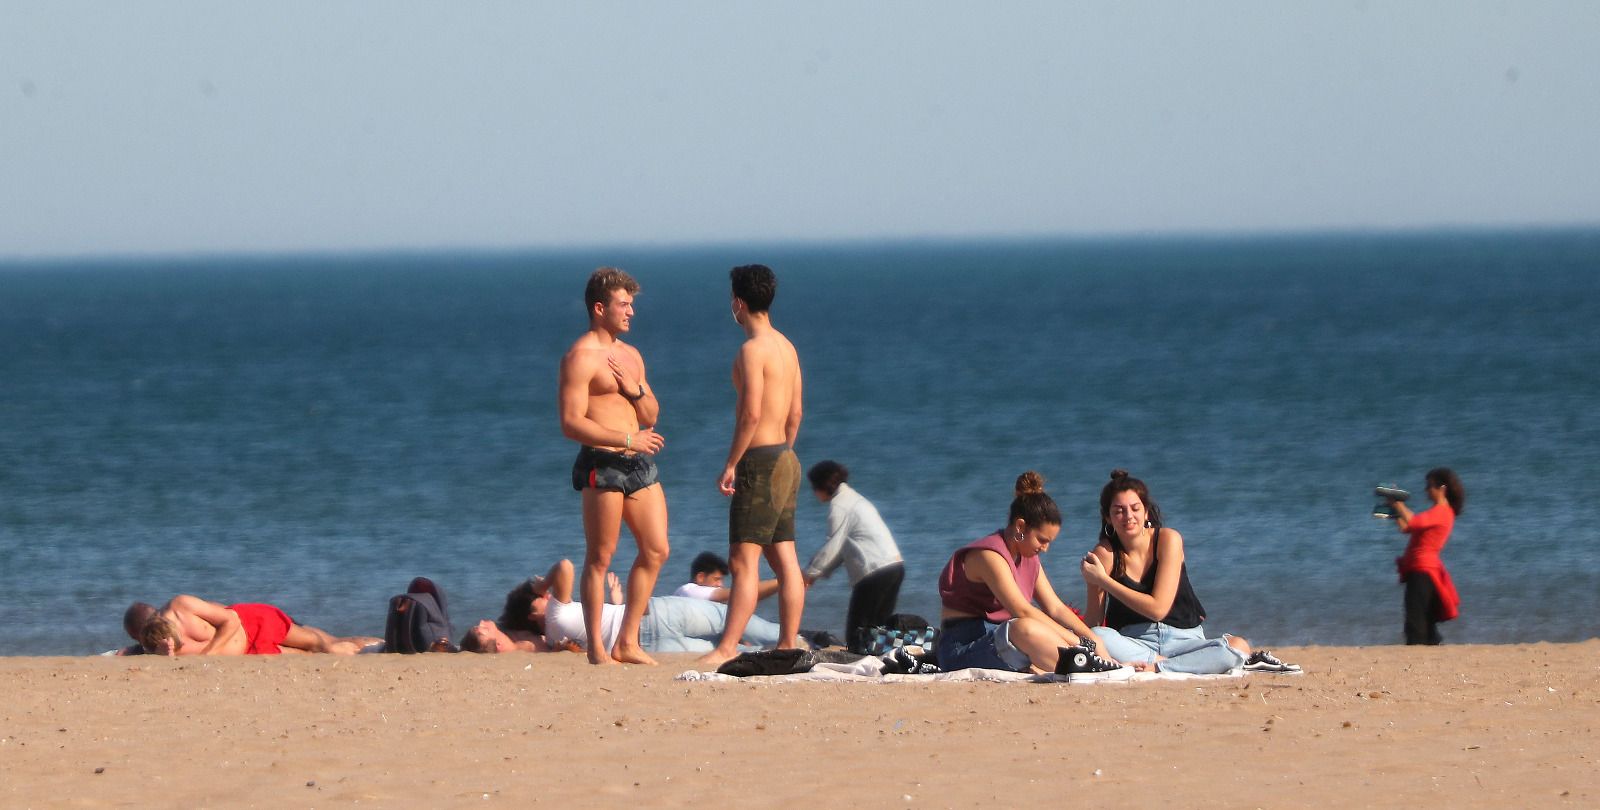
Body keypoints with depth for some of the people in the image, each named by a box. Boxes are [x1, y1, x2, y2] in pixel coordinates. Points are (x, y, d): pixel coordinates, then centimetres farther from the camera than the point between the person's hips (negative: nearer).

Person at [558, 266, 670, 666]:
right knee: (600, 559, -3)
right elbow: (571, 423, -16)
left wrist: (635, 390, 0)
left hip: (638, 466, 8)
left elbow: (651, 417, 22)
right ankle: (597, 649, 1)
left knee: (656, 550, 6)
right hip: (602, 465, -8)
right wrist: (627, 439, -20)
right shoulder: (581, 358, -8)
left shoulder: (631, 356, 19)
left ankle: (627, 641, 13)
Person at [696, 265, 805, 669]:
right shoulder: (786, 347, 13)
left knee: (744, 560, -11)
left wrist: (731, 463, -16)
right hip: (785, 458, 9)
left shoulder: (753, 350, -15)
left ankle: (727, 647, -13)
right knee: (784, 559, 9)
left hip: (760, 459, -9)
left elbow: (752, 413, -21)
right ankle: (788, 645, 10)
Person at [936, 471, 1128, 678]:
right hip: (962, 651, -10)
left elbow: (1056, 608, 13)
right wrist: (1078, 642, -24)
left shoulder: (1029, 560, 16)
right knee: (1026, 629, -39)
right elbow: (1022, 611, -24)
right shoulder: (989, 555, -16)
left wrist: (1093, 640, -2)